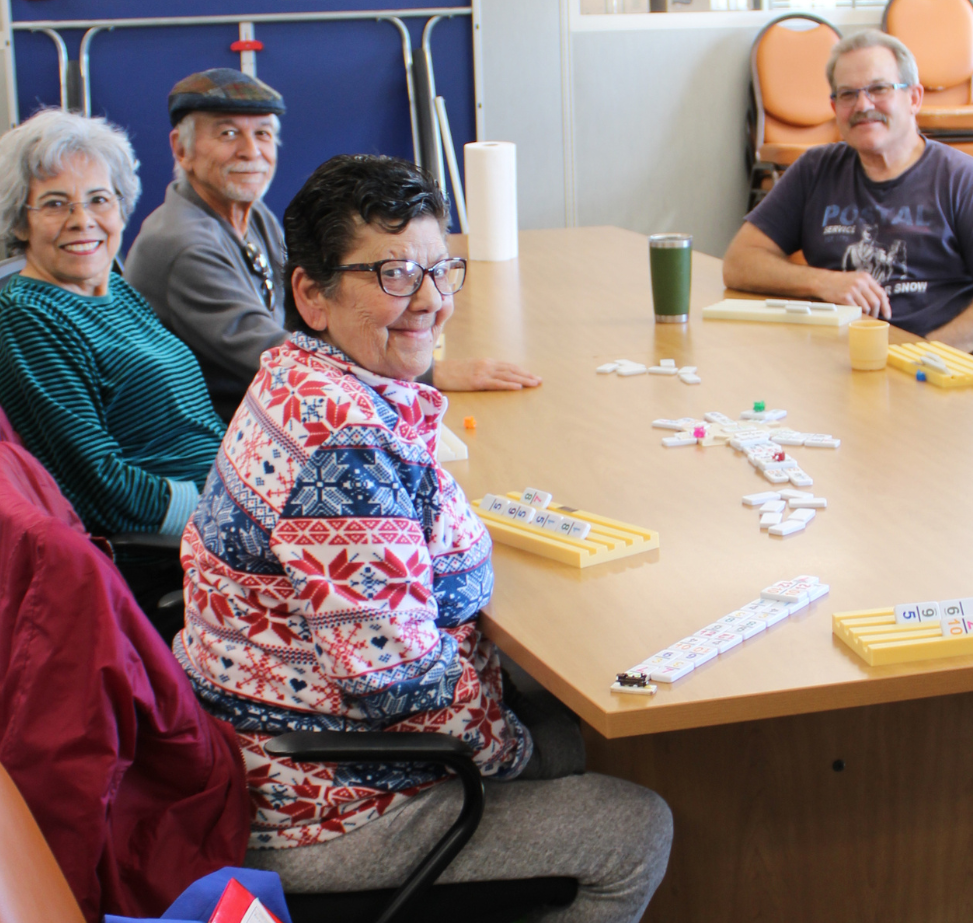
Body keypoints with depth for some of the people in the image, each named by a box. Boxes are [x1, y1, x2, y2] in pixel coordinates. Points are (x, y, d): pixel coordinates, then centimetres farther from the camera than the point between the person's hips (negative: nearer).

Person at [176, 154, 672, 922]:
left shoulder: (300, 383, 4)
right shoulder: (346, 444, -29)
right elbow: (395, 678, -28)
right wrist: (508, 746, -10)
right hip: (319, 815, -10)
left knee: (577, 733, 23)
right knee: (639, 831, -1)